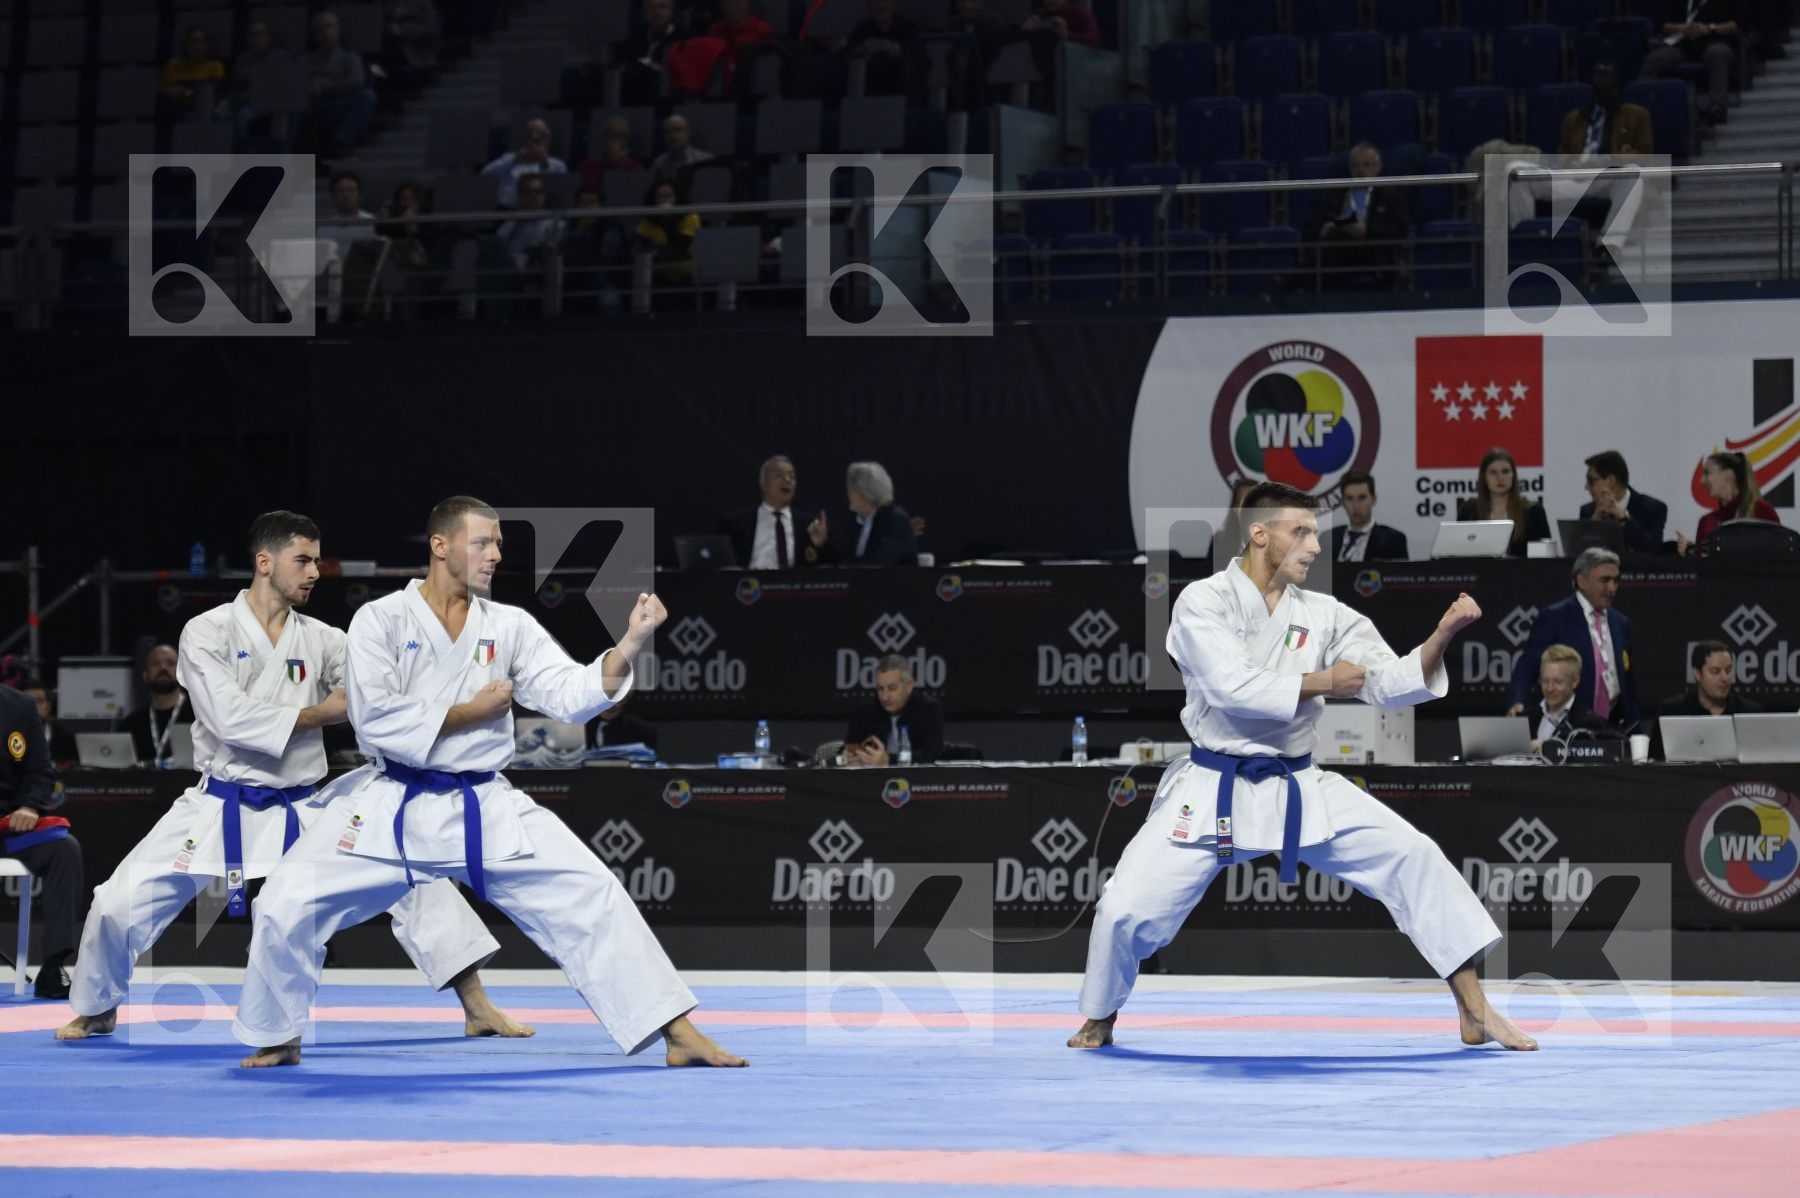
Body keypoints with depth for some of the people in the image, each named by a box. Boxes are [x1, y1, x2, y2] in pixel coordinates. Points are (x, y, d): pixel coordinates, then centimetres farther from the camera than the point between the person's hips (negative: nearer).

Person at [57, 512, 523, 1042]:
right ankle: (98, 1009, 21)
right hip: (220, 808, -2)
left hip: (303, 811, 3)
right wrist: (323, 713, -16)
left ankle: (477, 1008, -5)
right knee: (122, 902, -9)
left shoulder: (323, 641, 3)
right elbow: (232, 719, -21)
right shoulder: (207, 633, -8)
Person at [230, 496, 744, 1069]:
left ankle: (680, 1035, -2)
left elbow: (572, 695, -5)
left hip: (486, 808, 2)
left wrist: (629, 646, -21)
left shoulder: (510, 626, 4)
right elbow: (376, 720, -15)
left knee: (592, 898, -8)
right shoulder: (380, 620, -5)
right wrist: (471, 713, -11)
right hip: (393, 808, -2)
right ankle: (279, 1039, 13)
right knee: (289, 903, -13)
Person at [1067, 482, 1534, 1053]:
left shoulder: (1325, 615, 3)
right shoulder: (1203, 602, -9)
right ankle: (1100, 1020, 18)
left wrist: (1442, 635, -19)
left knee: (1414, 858, -8)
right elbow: (1234, 687, -23)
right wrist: (1322, 682, -15)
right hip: (1213, 792, -4)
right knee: (1127, 908, -13)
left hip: (1299, 789, 4)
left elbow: (1391, 685, -3)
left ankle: (1476, 1012, -2)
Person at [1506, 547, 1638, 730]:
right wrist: (1518, 703, -27)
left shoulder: (1620, 624, 15)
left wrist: (1632, 726, 16)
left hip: (1613, 726, 5)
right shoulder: (1554, 617, -3)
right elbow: (1528, 665, -9)